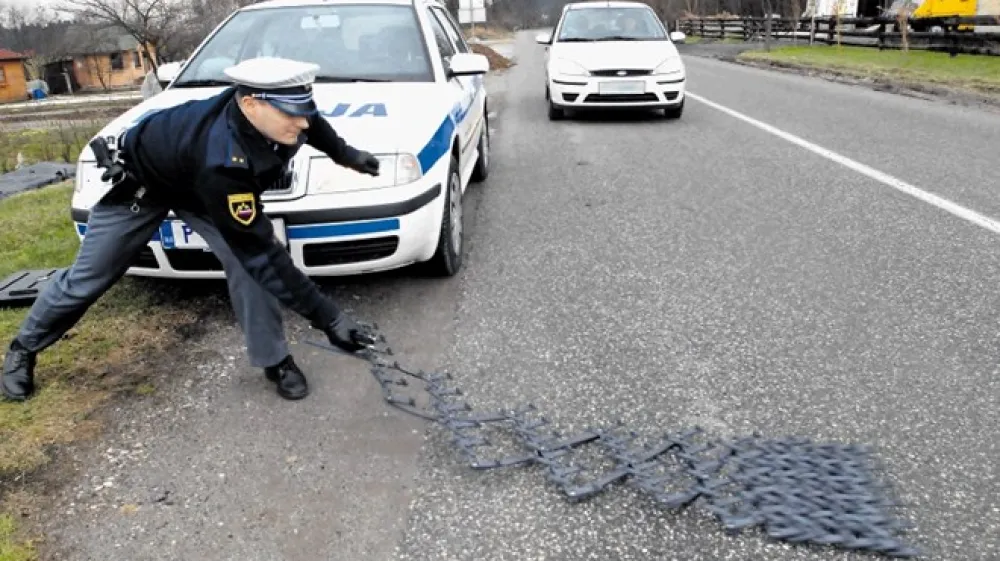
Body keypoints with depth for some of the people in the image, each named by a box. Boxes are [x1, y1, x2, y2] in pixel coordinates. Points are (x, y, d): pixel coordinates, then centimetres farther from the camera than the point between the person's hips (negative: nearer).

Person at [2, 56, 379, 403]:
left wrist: (344, 154, 4)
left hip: (200, 184, 5)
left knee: (248, 256, -18)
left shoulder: (262, 99, -30)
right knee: (87, 278, 9)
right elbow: (260, 252, -45)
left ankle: (274, 360, -4)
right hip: (143, 182, -5)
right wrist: (326, 317, -45)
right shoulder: (221, 162, -48)